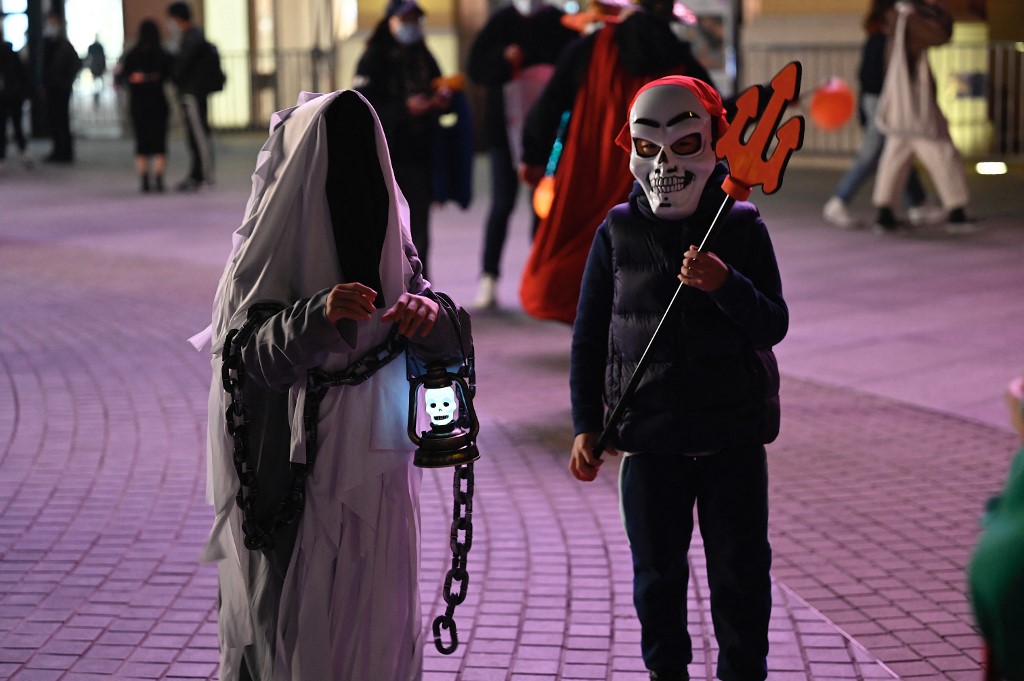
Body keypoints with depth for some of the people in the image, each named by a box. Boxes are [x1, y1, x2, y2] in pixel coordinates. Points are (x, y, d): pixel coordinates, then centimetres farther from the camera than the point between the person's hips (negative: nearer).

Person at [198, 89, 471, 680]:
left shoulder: (388, 236, 4)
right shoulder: (268, 246, -7)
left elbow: (451, 342, 1)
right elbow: (253, 354, -19)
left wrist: (432, 314, -22)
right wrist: (318, 315, -37)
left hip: (375, 473, 4)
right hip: (291, 474, -4)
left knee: (378, 624, 8)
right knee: (286, 618, 0)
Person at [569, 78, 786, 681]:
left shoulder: (743, 229, -1)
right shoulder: (617, 234, 1)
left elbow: (773, 326, -6)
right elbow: (589, 336, 5)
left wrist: (725, 286, -24)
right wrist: (586, 424, 1)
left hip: (734, 433, -1)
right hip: (649, 434, 1)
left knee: (742, 570, 6)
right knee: (657, 570, 12)